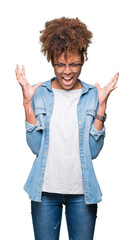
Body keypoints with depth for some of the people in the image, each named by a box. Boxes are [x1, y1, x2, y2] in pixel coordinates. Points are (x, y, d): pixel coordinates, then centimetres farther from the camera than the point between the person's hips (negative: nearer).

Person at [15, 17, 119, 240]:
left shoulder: (92, 95, -1)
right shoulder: (41, 93, -1)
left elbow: (93, 151, -8)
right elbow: (35, 147, -9)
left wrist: (102, 106, -12)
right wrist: (27, 102, -12)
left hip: (82, 191, 0)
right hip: (45, 189, 0)